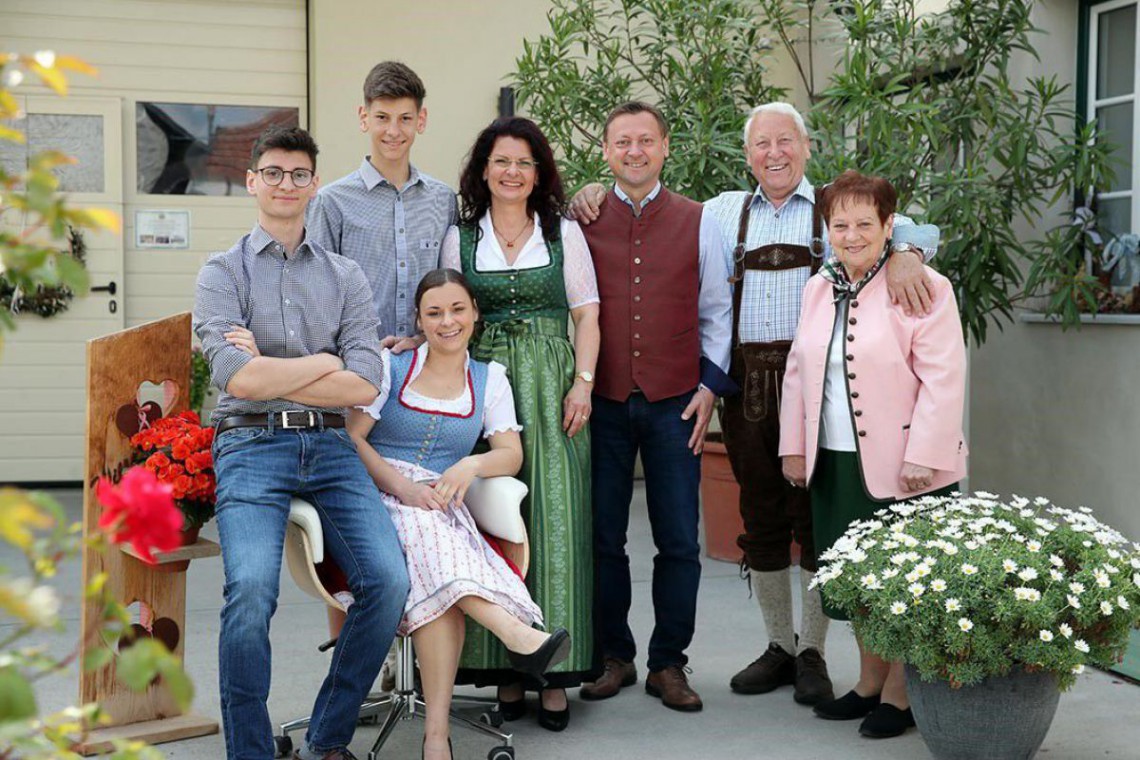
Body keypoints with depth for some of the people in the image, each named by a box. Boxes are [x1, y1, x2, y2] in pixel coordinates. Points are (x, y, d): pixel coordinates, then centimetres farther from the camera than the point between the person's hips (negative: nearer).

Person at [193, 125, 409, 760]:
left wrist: (269, 369, -4)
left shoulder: (345, 277, 16)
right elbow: (237, 378, -8)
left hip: (331, 445, 3)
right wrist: (324, 361, -2)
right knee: (251, 589, -26)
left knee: (389, 580, -18)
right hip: (252, 445, -2)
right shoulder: (224, 272, 9)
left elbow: (365, 385, 2)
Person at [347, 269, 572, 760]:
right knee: (422, 528, -40)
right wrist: (402, 486, -16)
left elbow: (512, 455, 9)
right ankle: (516, 633, -48)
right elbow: (350, 438, -1)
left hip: (442, 506, 1)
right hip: (379, 498, -1)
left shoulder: (489, 379, 16)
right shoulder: (392, 368, 9)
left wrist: (470, 466, -14)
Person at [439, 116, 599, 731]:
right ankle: (503, 670, 6)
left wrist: (583, 381, -6)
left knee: (554, 518, -5)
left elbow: (587, 314, 7)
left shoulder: (564, 233, 10)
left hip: (551, 386, 0)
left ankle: (554, 669, 1)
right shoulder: (460, 238, 10)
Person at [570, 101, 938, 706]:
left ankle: (812, 652, 12)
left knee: (815, 517, -1)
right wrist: (591, 199, 6)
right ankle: (779, 645, 23)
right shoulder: (724, 212, 16)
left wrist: (903, 254, -27)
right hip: (747, 382, 3)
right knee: (760, 519, 9)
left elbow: (901, 226, -4)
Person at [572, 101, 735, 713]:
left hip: (675, 404, 0)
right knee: (603, 537, 5)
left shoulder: (698, 222, 7)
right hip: (602, 404, 0)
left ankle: (668, 663, 15)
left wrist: (709, 387, 2)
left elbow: (717, 313, 11)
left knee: (679, 541, 2)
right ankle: (614, 657, 20)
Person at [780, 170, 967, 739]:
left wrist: (923, 457, -18)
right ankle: (869, 684, 25)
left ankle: (900, 694, 13)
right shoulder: (819, 288, 12)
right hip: (835, 463, 6)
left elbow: (942, 380, -13)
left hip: (902, 465, -6)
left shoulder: (924, 288, -9)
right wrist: (793, 448, 13)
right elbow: (798, 370, 17)